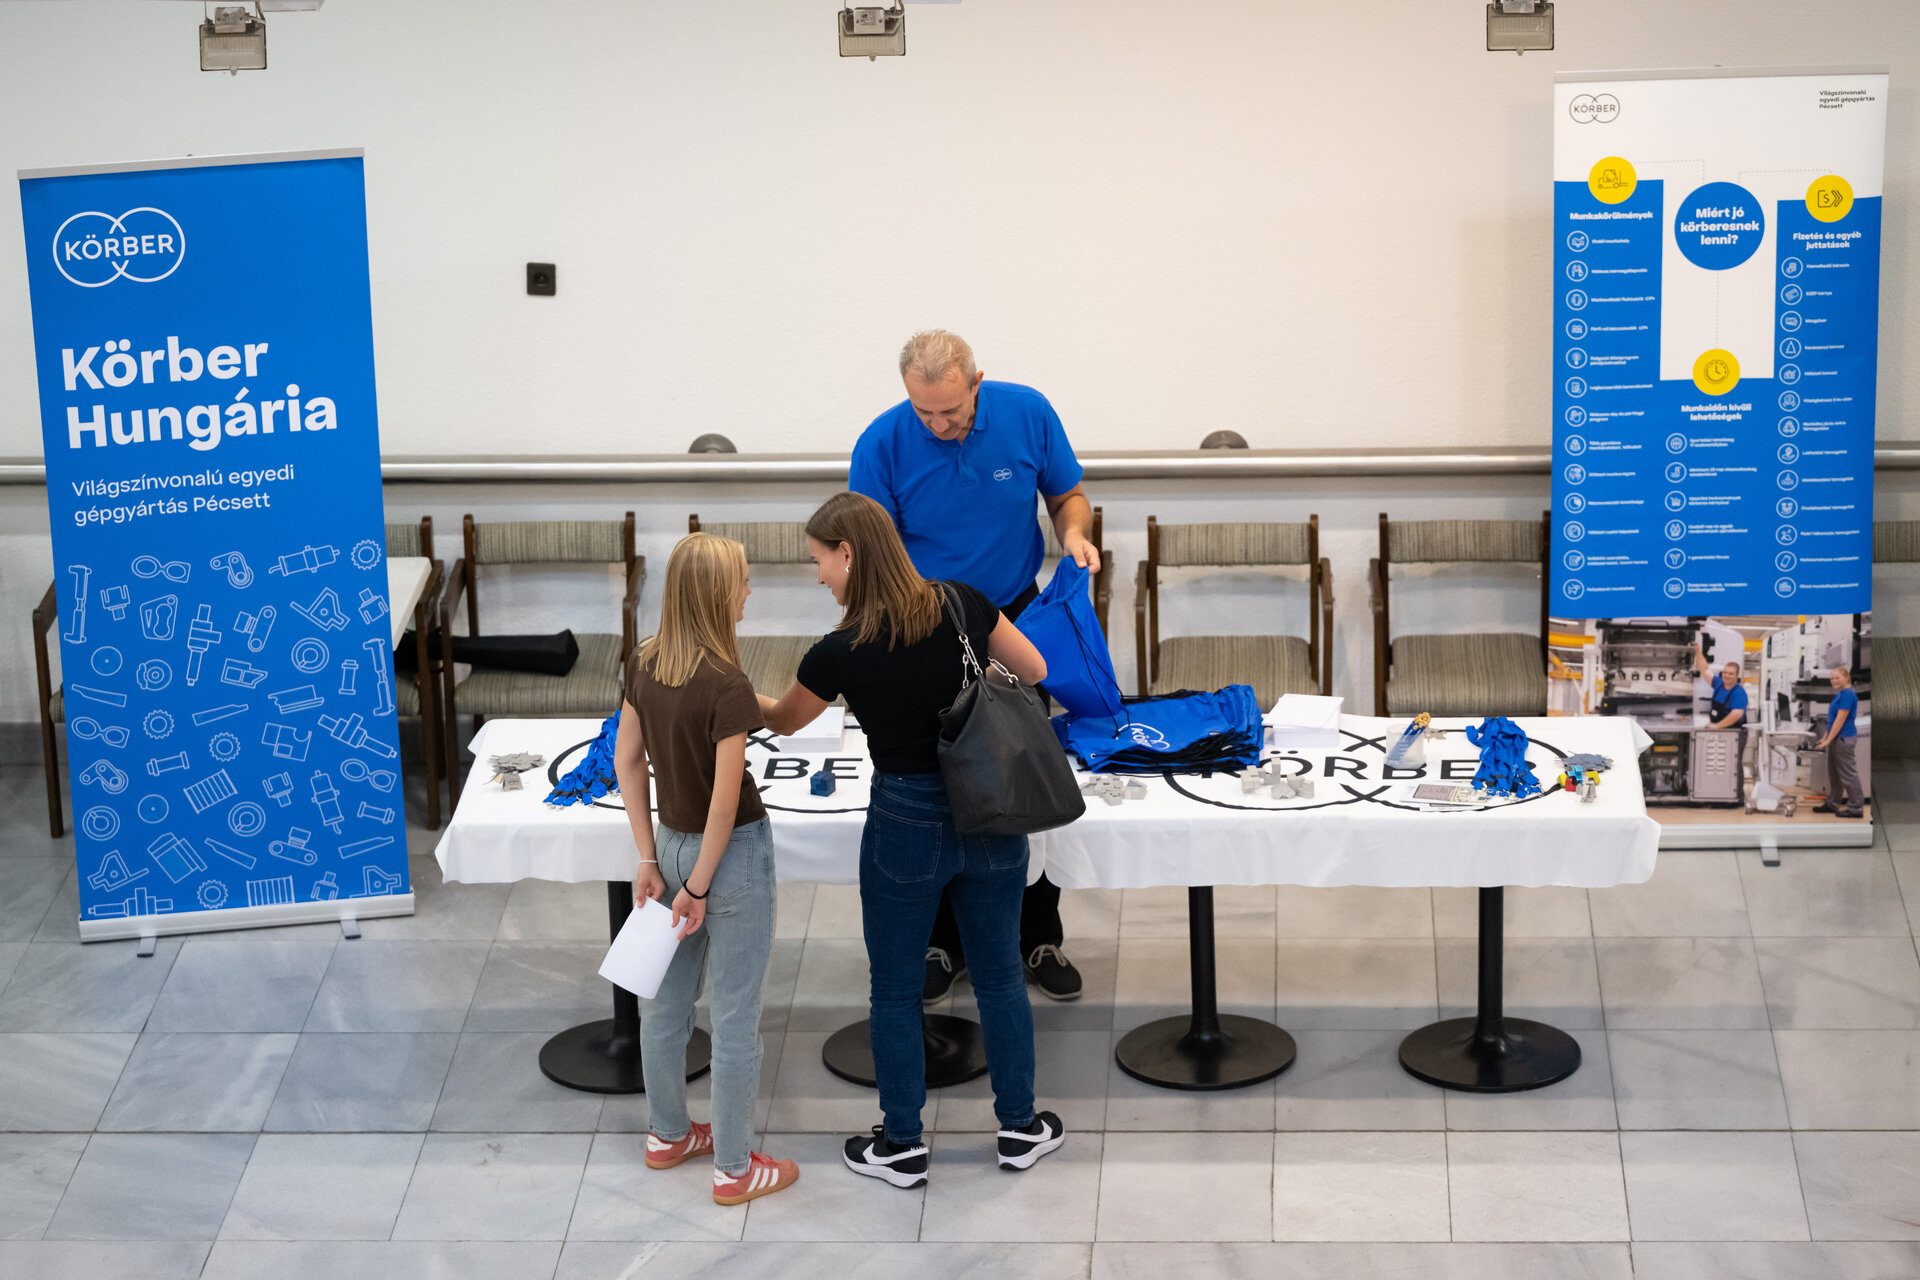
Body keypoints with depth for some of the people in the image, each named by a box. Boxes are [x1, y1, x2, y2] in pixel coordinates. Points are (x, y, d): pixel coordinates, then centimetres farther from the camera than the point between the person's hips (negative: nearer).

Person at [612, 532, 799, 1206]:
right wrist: (698, 887, -14)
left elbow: (626, 757, 3)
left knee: (666, 998, 21)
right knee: (735, 1017, 6)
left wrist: (650, 859, 8)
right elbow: (726, 797, -25)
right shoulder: (726, 685, -25)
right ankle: (734, 1168, 16)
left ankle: (668, 1134, 38)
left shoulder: (645, 663, -4)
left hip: (671, 842, 7)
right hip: (729, 853, -7)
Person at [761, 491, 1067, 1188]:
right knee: (1000, 974, 18)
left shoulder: (840, 654, -17)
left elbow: (781, 719, 3)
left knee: (895, 990, 13)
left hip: (906, 826, -4)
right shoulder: (963, 604, -9)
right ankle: (1021, 1127, 30)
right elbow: (1034, 670, 7)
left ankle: (902, 1147, 24)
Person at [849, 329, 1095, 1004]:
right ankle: (942, 942, 18)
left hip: (1016, 617, 1)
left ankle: (1039, 936, 20)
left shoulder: (1028, 414, -14)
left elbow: (1067, 495, 2)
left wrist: (1074, 533, -20)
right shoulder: (882, 444, -19)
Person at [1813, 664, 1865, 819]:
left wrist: (1828, 740, -19)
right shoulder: (1839, 694, 13)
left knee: (1848, 774, -5)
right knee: (1834, 774, 17)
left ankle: (1856, 808, -1)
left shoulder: (1847, 695, -18)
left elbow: (1840, 720, -21)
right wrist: (1825, 738, 20)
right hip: (1836, 739, 10)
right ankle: (1832, 804, 26)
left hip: (1844, 739, -10)